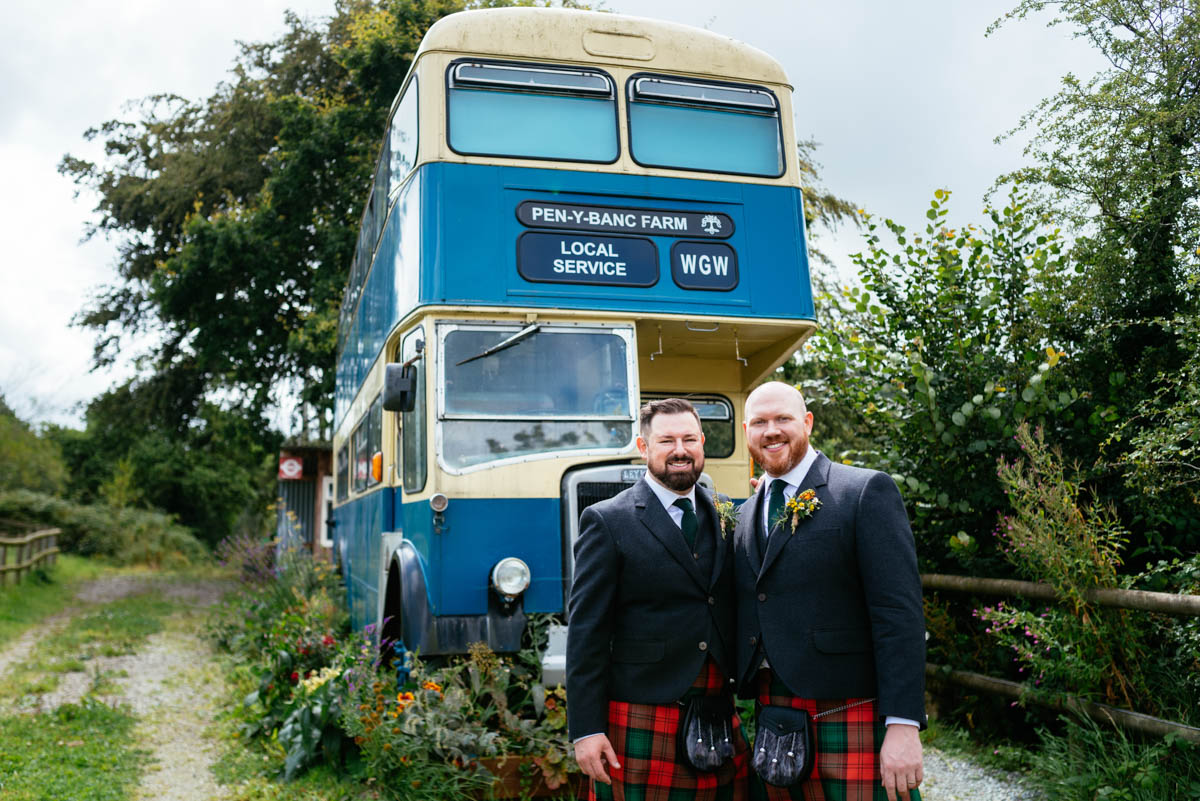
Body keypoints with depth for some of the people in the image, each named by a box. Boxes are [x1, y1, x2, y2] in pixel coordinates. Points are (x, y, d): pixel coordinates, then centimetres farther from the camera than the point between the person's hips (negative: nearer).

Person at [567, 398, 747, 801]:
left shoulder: (726, 519, 9)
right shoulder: (607, 521, -5)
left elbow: (740, 617, 11)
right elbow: (586, 633, -7)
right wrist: (585, 730, -10)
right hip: (641, 728, -4)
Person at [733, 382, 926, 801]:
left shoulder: (867, 491, -6)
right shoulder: (743, 516, 12)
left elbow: (900, 613, -12)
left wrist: (903, 726, -17)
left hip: (852, 722, -5)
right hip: (772, 721, 6)